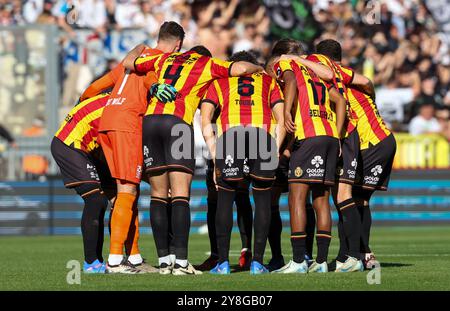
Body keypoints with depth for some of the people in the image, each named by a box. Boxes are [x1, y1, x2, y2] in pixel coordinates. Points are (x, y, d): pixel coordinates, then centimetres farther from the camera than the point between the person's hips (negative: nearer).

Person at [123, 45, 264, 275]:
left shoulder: (164, 59, 26)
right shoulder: (208, 64, 15)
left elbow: (128, 63, 34)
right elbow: (240, 68, 0)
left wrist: (137, 50, 55)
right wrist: (258, 68, 21)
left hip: (150, 119, 4)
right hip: (178, 122, -4)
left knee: (158, 195, 7)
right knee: (180, 196, -7)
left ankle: (163, 261, 3)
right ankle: (181, 262, -15)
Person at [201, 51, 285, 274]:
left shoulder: (220, 81, 28)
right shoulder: (268, 81, 30)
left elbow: (205, 121, 15)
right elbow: (282, 120, 19)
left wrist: (215, 154, 14)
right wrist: (275, 151, 19)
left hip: (230, 135, 0)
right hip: (263, 136, 0)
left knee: (225, 200, 10)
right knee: (262, 200, 10)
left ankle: (223, 262, 6)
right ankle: (257, 262, 6)